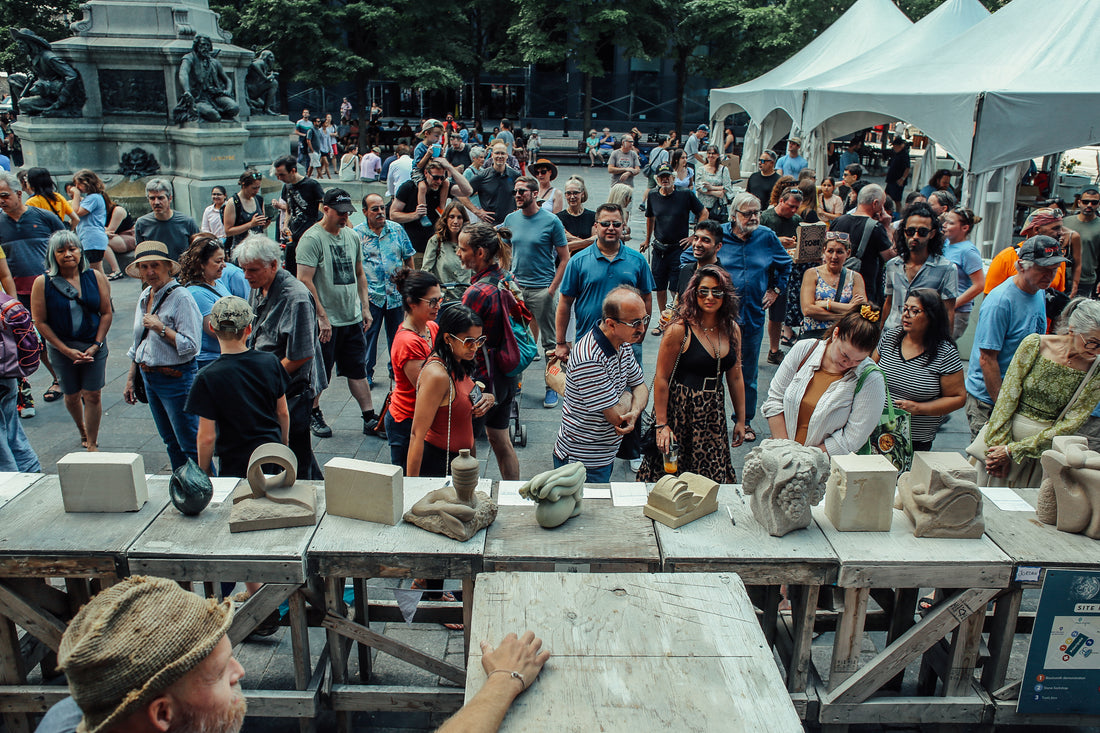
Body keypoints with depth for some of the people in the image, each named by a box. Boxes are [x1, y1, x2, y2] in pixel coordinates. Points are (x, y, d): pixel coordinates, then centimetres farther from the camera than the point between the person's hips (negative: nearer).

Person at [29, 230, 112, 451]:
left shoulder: (95, 277, -3)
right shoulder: (43, 283, -8)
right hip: (61, 348, 0)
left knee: (92, 395, -1)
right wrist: (67, 350, -10)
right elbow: (40, 322, -6)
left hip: (94, 346, 0)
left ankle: (92, 444, 12)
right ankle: (82, 430, 42)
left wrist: (96, 345, -8)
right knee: (72, 396, 12)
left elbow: (107, 313, 0)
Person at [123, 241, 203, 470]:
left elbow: (190, 345, -21)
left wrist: (161, 328, -24)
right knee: (171, 442, 18)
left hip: (175, 378, -8)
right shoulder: (145, 296, 10)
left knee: (190, 445, -4)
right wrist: (130, 380, 19)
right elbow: (138, 344, 19)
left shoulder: (180, 297, -15)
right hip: (149, 377, 8)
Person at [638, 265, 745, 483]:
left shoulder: (732, 330, 5)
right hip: (680, 411, -5)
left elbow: (735, 377, 14)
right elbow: (661, 379, -11)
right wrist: (661, 425, -13)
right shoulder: (680, 329, -12)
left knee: (713, 481, 7)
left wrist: (741, 420, 14)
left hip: (713, 413, 5)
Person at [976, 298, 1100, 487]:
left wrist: (1013, 450, -13)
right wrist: (999, 444, -12)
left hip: (1044, 450, 0)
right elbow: (1007, 397, -9)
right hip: (1008, 432, 0)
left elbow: (1070, 424, -10)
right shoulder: (1034, 345, -10)